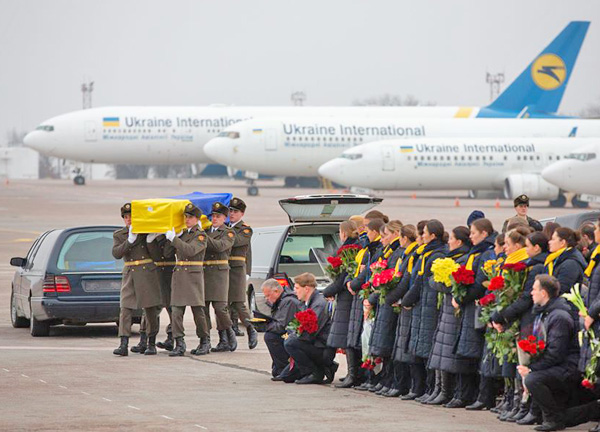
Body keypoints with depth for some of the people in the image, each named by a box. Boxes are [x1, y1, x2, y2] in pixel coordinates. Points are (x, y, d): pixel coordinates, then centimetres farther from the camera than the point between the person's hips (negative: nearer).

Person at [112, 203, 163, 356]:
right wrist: (130, 240, -17)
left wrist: (150, 240, -15)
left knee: (151, 309, 3)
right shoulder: (119, 235, 8)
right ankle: (123, 345, -13)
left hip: (147, 273, -1)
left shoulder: (146, 231, 5)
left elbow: (156, 254, 0)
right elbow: (116, 253, -8)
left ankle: (151, 344, 13)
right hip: (129, 274, 1)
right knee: (125, 309, -9)